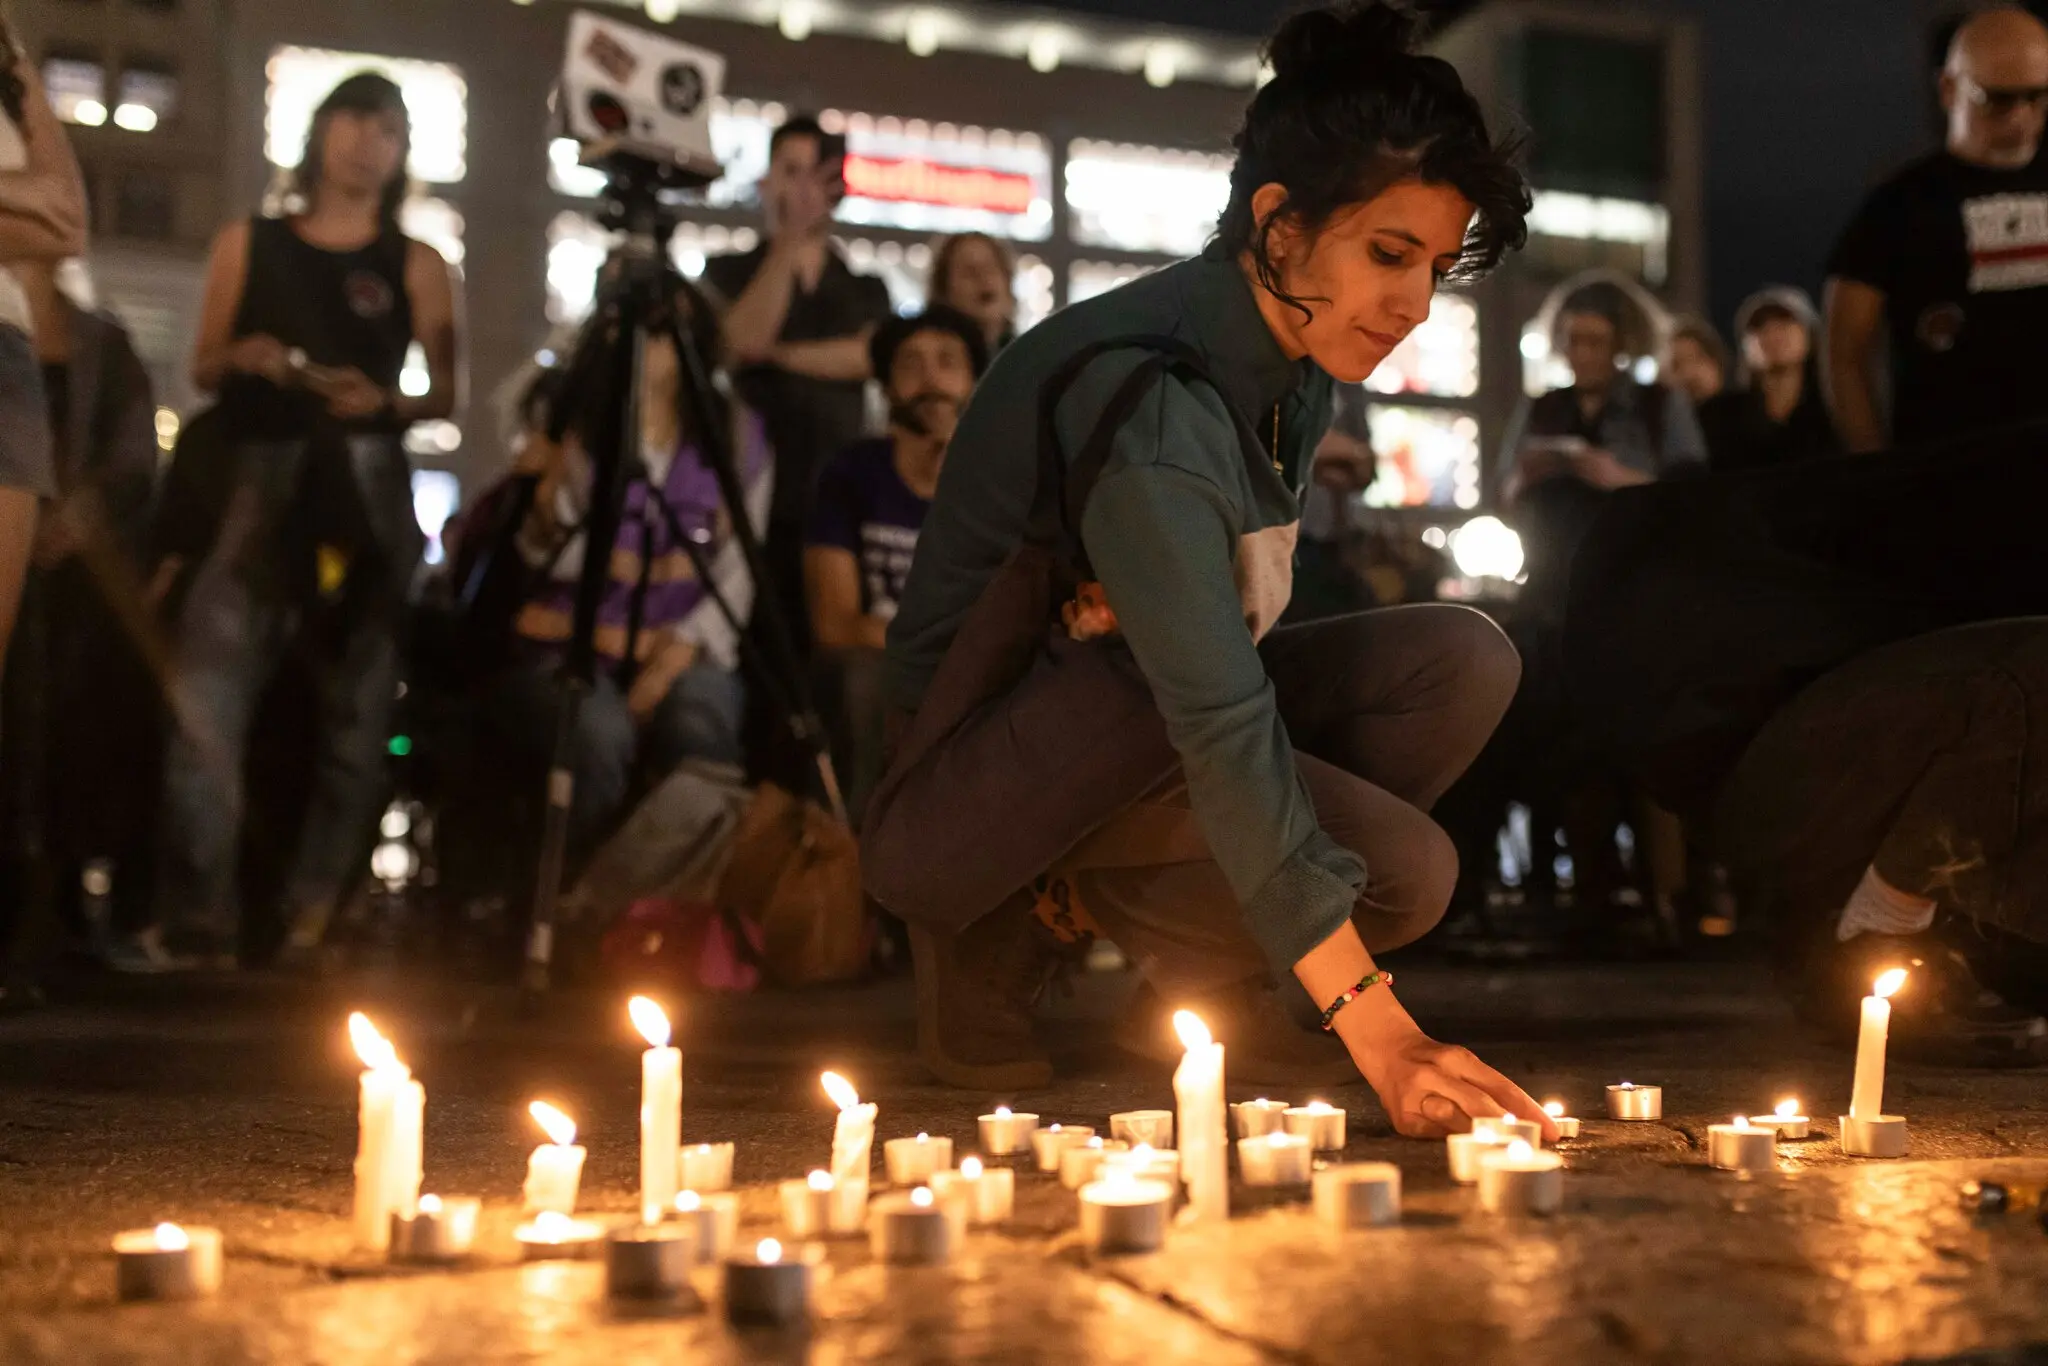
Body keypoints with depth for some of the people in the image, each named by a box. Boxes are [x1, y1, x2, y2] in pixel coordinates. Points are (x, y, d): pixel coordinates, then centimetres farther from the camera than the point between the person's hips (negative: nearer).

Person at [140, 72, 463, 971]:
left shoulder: (416, 265, 9)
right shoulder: (247, 244, 12)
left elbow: (447, 395, 6)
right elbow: (203, 371, 13)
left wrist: (383, 401, -13)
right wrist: (245, 358, -8)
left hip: (367, 489, 0)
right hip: (258, 482, 1)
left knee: (355, 711, -3)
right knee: (204, 695, -11)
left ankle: (315, 918, 2)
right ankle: (197, 915, -7)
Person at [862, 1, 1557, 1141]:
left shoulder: (1300, 364, 1)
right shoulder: (1149, 402, -27)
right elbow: (1220, 721, -35)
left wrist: (1148, 617, -16)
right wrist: (1376, 1028, -39)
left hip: (1138, 744, 8)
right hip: (961, 803, -8)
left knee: (1461, 661, -10)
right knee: (1401, 871, -28)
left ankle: (1202, 984, 0)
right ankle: (1014, 930, -8)